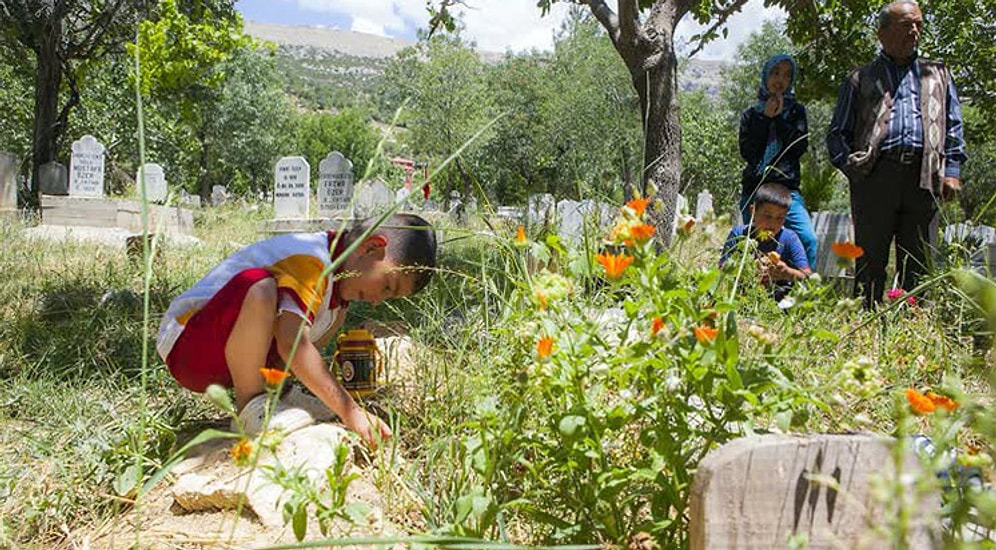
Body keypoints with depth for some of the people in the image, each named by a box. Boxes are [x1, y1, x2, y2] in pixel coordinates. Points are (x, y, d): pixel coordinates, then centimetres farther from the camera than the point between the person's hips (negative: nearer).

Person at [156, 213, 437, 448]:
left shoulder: (334, 265, 6)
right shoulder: (309, 262, -25)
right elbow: (293, 346, -35)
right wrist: (350, 411, -34)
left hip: (228, 352, 10)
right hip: (186, 342, -10)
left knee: (335, 309, 11)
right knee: (261, 289, -38)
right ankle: (250, 403, -20)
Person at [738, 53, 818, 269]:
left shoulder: (795, 110, 14)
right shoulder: (751, 113, 13)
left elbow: (800, 147, -1)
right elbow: (747, 152, -1)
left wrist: (779, 118, -3)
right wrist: (765, 118, -3)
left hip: (787, 188, -1)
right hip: (754, 188, 1)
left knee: (808, 240, -19)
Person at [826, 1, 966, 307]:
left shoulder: (938, 75, 24)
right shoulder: (860, 80, 18)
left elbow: (954, 128, 19)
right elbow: (837, 134, 13)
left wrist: (952, 171, 5)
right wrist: (851, 167, -4)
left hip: (923, 176, 2)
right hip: (875, 175, -2)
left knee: (918, 264, 1)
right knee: (870, 261, -3)